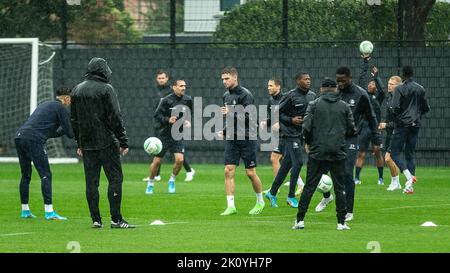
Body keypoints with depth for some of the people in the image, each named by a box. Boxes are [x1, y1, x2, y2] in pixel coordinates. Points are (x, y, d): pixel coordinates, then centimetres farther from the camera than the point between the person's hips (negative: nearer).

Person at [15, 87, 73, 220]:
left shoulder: (44, 105, 30)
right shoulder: (61, 108, 5)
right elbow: (70, 133, 3)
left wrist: (62, 130, 29)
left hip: (19, 137, 8)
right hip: (33, 140, -8)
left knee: (25, 175, 17)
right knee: (45, 175, -5)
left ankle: (25, 210, 22)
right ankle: (49, 211, -10)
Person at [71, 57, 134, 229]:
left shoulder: (77, 90, 11)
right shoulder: (106, 89, -8)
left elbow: (74, 119, 17)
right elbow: (115, 118, -11)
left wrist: (79, 143, 24)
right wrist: (123, 142, -8)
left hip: (86, 144, 6)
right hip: (107, 142, -6)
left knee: (91, 182, 7)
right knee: (115, 178, -3)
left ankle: (96, 220, 6)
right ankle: (116, 219, -8)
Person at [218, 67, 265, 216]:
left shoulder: (245, 94, -11)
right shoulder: (226, 96, 12)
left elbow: (248, 117, -20)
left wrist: (230, 113, -29)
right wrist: (225, 131, 12)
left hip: (247, 138, -6)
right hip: (231, 139, 6)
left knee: (250, 173, 0)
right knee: (229, 171, -5)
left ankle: (260, 202, 20)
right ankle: (231, 206, -5)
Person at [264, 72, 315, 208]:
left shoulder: (312, 96, 10)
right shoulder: (291, 96, -11)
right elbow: (277, 112, -7)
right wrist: (291, 120, -17)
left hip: (302, 134, 7)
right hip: (291, 134, -7)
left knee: (286, 165, 11)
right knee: (298, 162, -13)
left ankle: (272, 193, 21)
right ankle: (291, 196, -4)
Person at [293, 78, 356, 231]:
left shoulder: (314, 105, 0)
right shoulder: (344, 106, 5)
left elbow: (306, 126, -7)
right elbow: (351, 130, 4)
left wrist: (308, 142, 10)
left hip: (317, 151, 0)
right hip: (338, 153, 0)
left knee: (309, 187, 4)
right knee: (340, 188, 6)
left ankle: (300, 220, 1)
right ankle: (341, 222, 2)